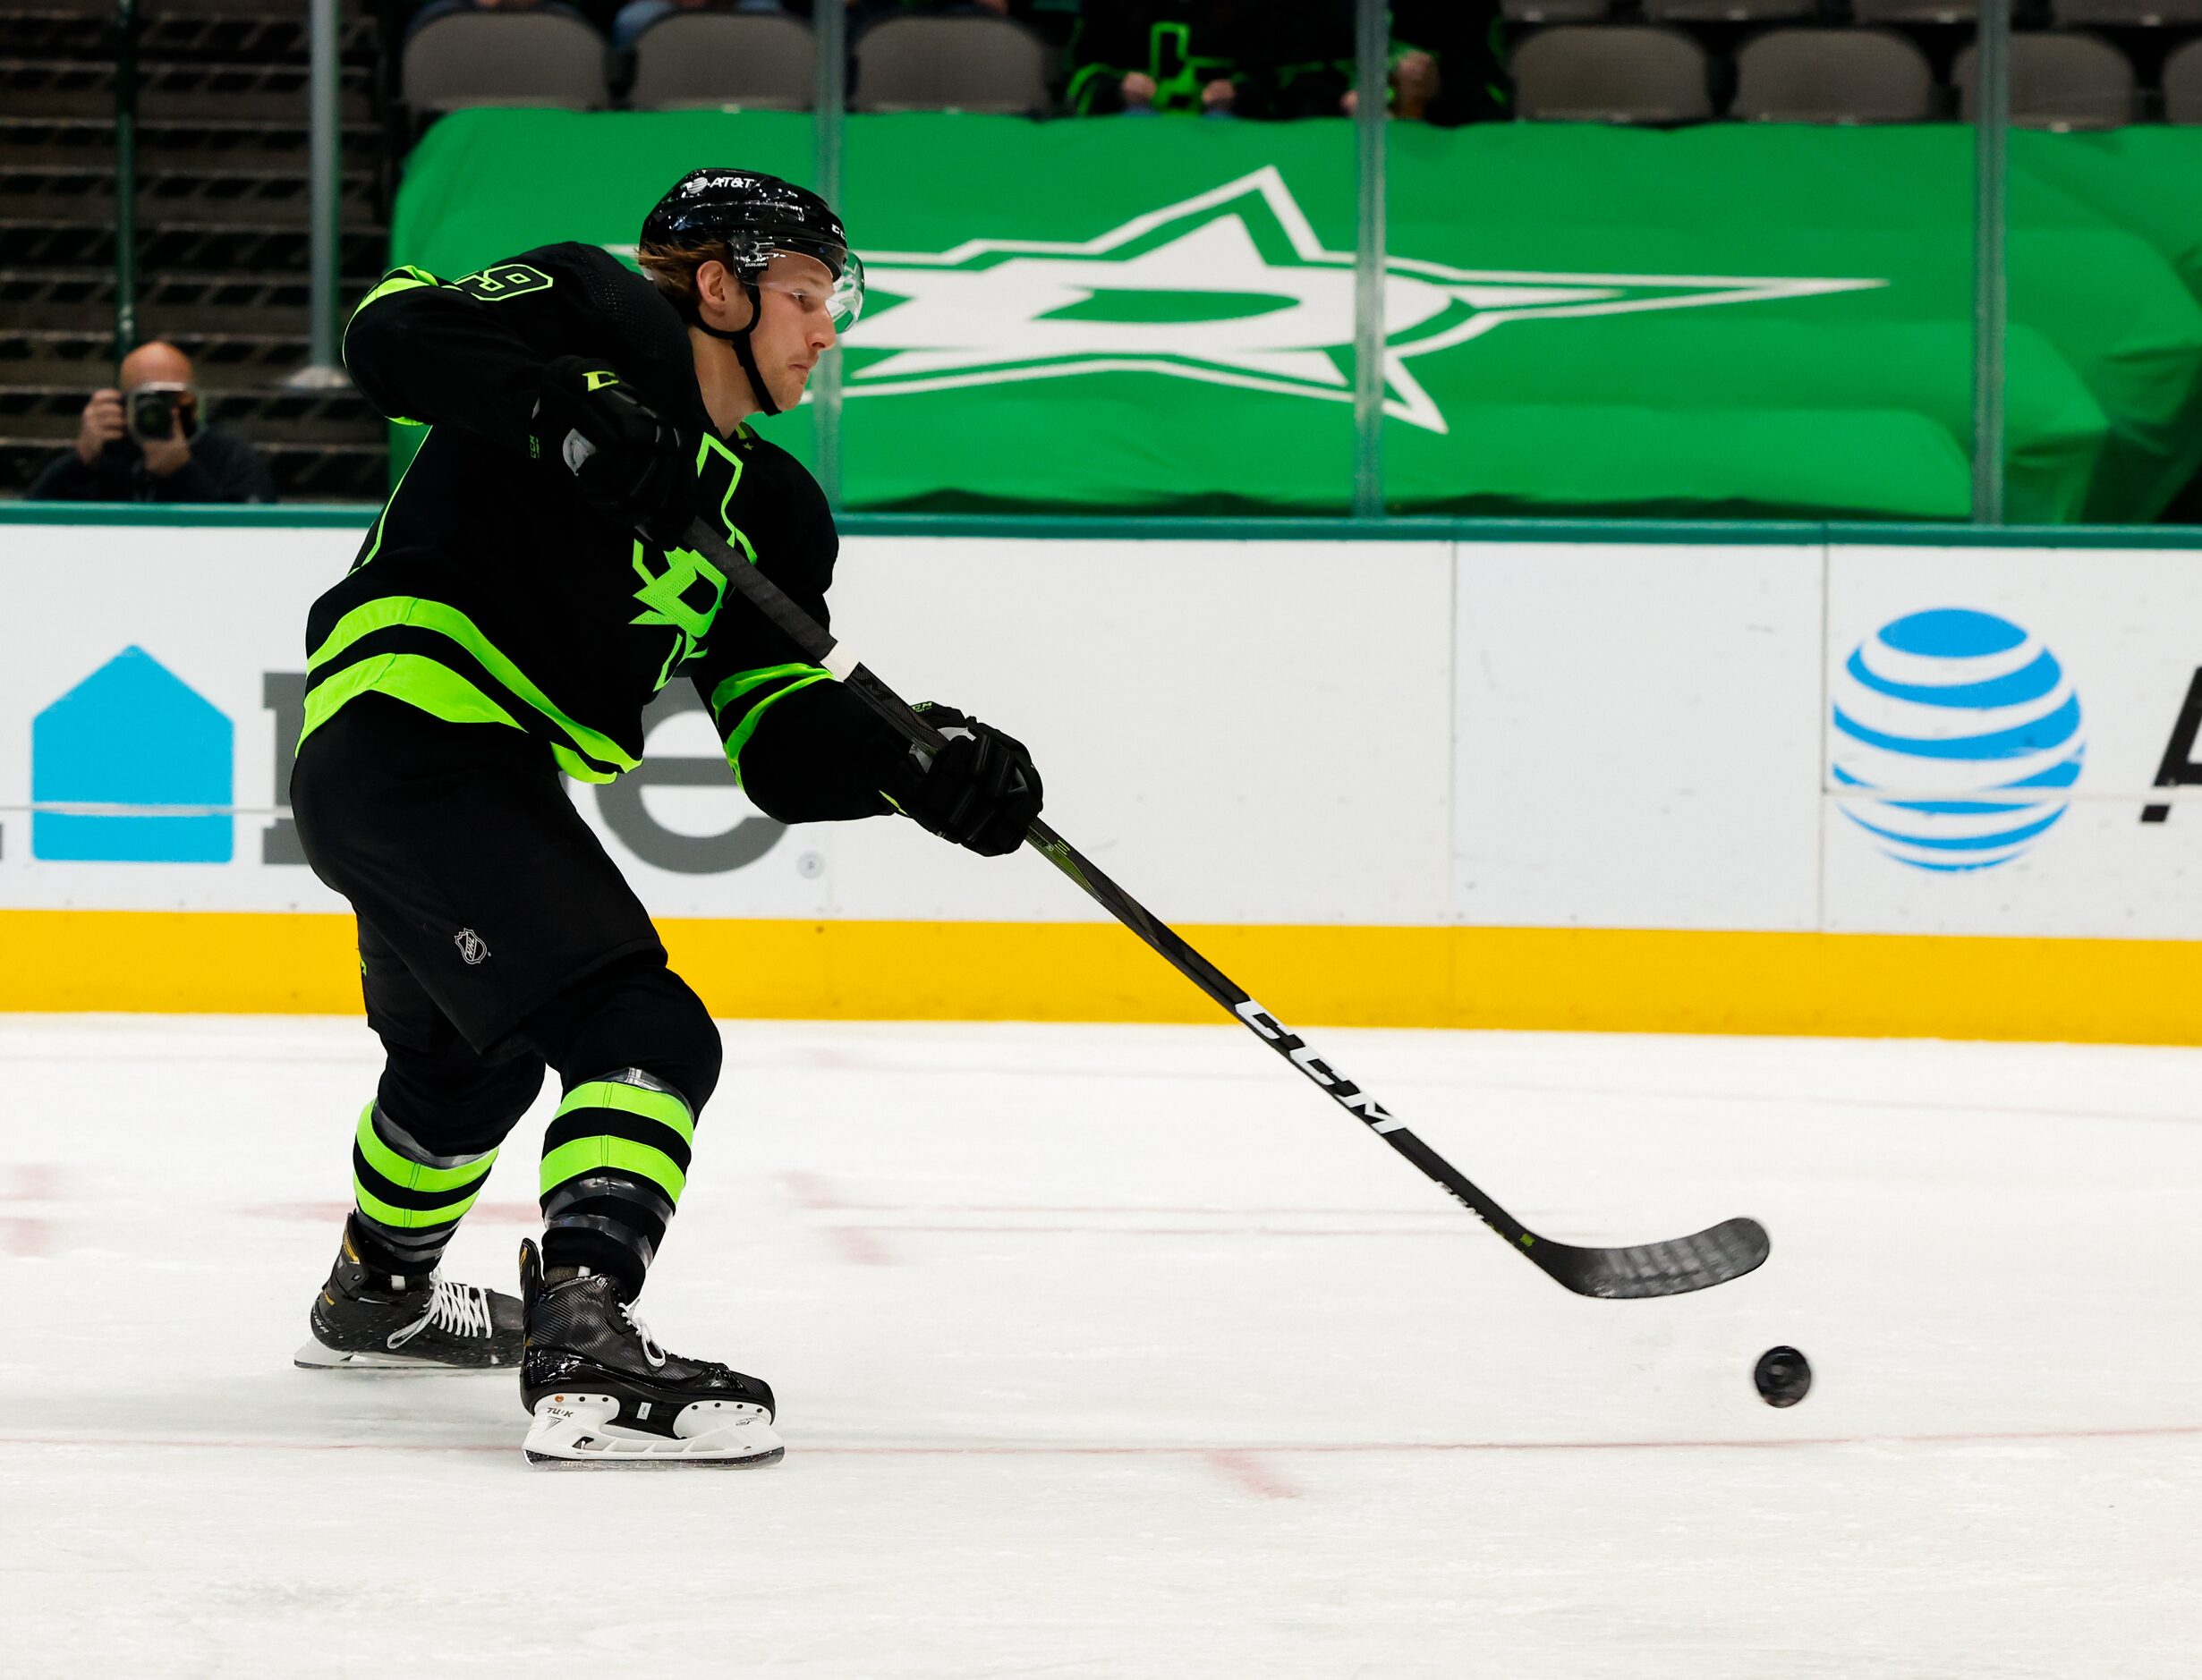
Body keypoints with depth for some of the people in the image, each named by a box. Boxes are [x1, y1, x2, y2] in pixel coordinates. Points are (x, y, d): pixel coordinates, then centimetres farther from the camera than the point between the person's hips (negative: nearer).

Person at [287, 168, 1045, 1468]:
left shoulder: (767, 506, 16)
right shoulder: (598, 318, -3)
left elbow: (784, 748, 7)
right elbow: (394, 333, -18)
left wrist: (917, 764, -12)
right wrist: (564, 406, -31)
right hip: (409, 721, -10)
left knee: (476, 1055, 35)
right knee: (643, 1038, -22)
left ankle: (379, 1294, 61)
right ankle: (582, 1347, -38)